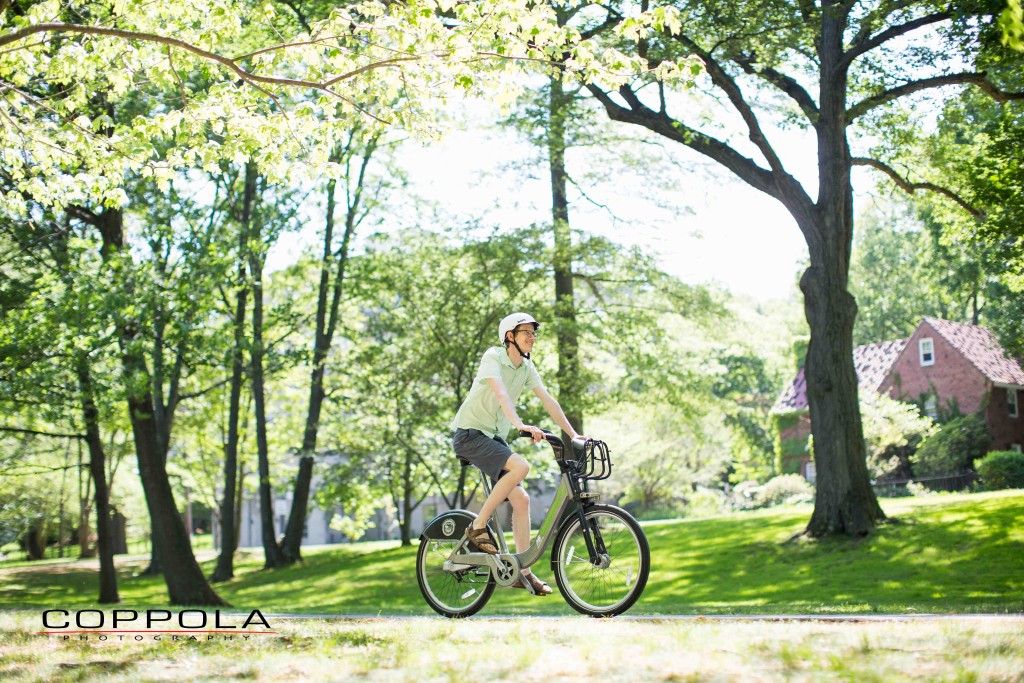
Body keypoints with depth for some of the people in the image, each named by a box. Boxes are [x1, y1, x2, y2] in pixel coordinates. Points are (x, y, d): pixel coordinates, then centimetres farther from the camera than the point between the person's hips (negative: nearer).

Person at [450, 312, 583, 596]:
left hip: (494, 437, 7)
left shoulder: (526, 367, 7)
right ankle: (478, 527, -17)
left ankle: (523, 572, 4)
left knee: (521, 500, -2)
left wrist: (573, 434, 0)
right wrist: (520, 425, -45)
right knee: (520, 466, -29)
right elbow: (500, 392, -30)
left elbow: (547, 400, 7)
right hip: (470, 433, -7)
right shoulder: (493, 357, -14)